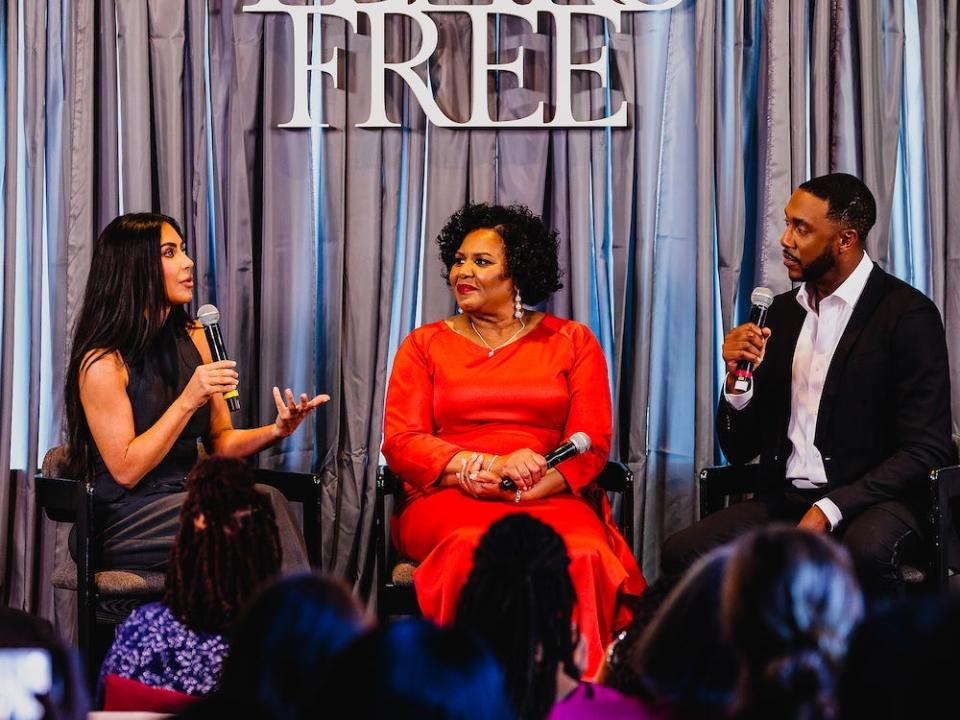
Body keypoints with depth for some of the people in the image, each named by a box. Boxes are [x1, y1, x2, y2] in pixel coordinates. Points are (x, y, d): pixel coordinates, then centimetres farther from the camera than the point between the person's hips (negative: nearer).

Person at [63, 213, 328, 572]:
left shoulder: (193, 338, 13)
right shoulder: (102, 362, -9)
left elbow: (220, 441, 16)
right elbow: (125, 470, -12)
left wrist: (275, 431, -4)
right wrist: (188, 400, -18)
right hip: (126, 524, -6)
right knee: (263, 503, -28)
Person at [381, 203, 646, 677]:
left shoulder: (572, 343, 15)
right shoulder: (424, 345, 16)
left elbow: (591, 445, 5)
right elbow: (400, 443, 4)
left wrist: (519, 491, -14)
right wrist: (490, 467, -13)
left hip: (551, 499, 0)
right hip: (446, 501, 0)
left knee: (582, 553, -36)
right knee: (478, 549, -38)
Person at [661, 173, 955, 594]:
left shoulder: (907, 314, -6)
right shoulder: (783, 311, 13)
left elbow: (927, 451, -12)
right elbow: (740, 450, 15)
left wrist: (828, 510, -21)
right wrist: (738, 379, -5)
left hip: (869, 499, -5)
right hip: (786, 498, 5)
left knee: (866, 553, -39)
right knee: (681, 554, -21)